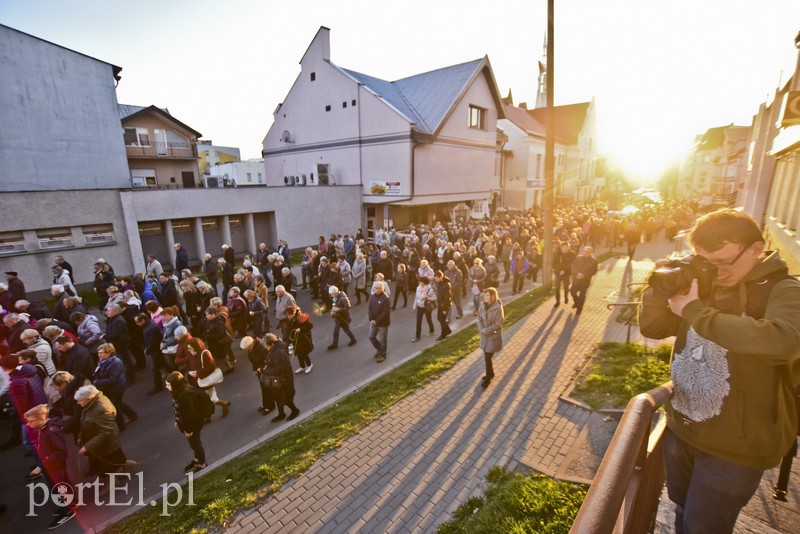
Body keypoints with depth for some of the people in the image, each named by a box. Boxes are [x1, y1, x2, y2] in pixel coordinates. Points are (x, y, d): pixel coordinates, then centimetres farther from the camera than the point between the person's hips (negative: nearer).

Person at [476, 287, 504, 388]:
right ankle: (491, 373, 38)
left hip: (493, 336, -5)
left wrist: (486, 330, -19)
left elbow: (498, 324, -18)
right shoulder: (483, 305, -3)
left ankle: (488, 378, 17)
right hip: (484, 335, 6)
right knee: (487, 356, 17)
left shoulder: (498, 308, -20)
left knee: (487, 357, 0)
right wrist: (482, 329, -13)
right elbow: (479, 318, 3)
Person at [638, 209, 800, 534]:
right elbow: (651, 328, 0)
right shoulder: (703, 285, 1)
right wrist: (662, 288, -16)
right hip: (681, 429, 5)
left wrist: (694, 311, -31)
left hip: (734, 445, -5)